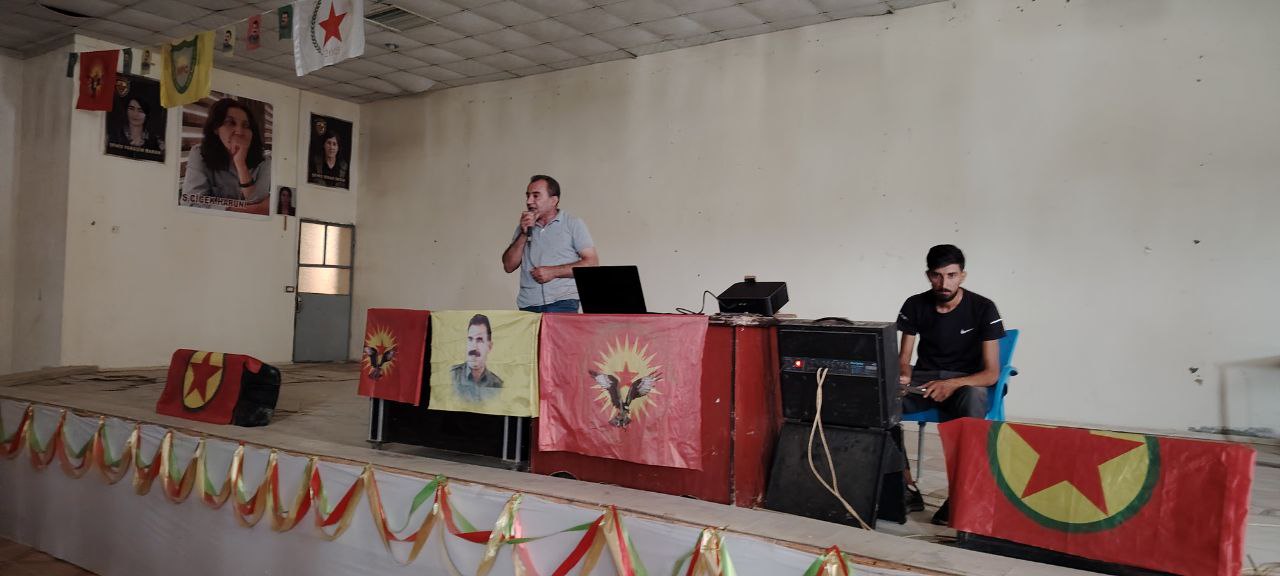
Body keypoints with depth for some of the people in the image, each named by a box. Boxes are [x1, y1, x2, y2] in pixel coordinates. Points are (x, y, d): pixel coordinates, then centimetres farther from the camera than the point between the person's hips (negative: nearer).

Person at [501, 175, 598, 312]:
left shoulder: (574, 224, 7)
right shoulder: (524, 226, 19)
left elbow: (592, 263, -1)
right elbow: (508, 266, 12)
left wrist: (553, 271, -8)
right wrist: (524, 234, 1)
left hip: (562, 303, -4)